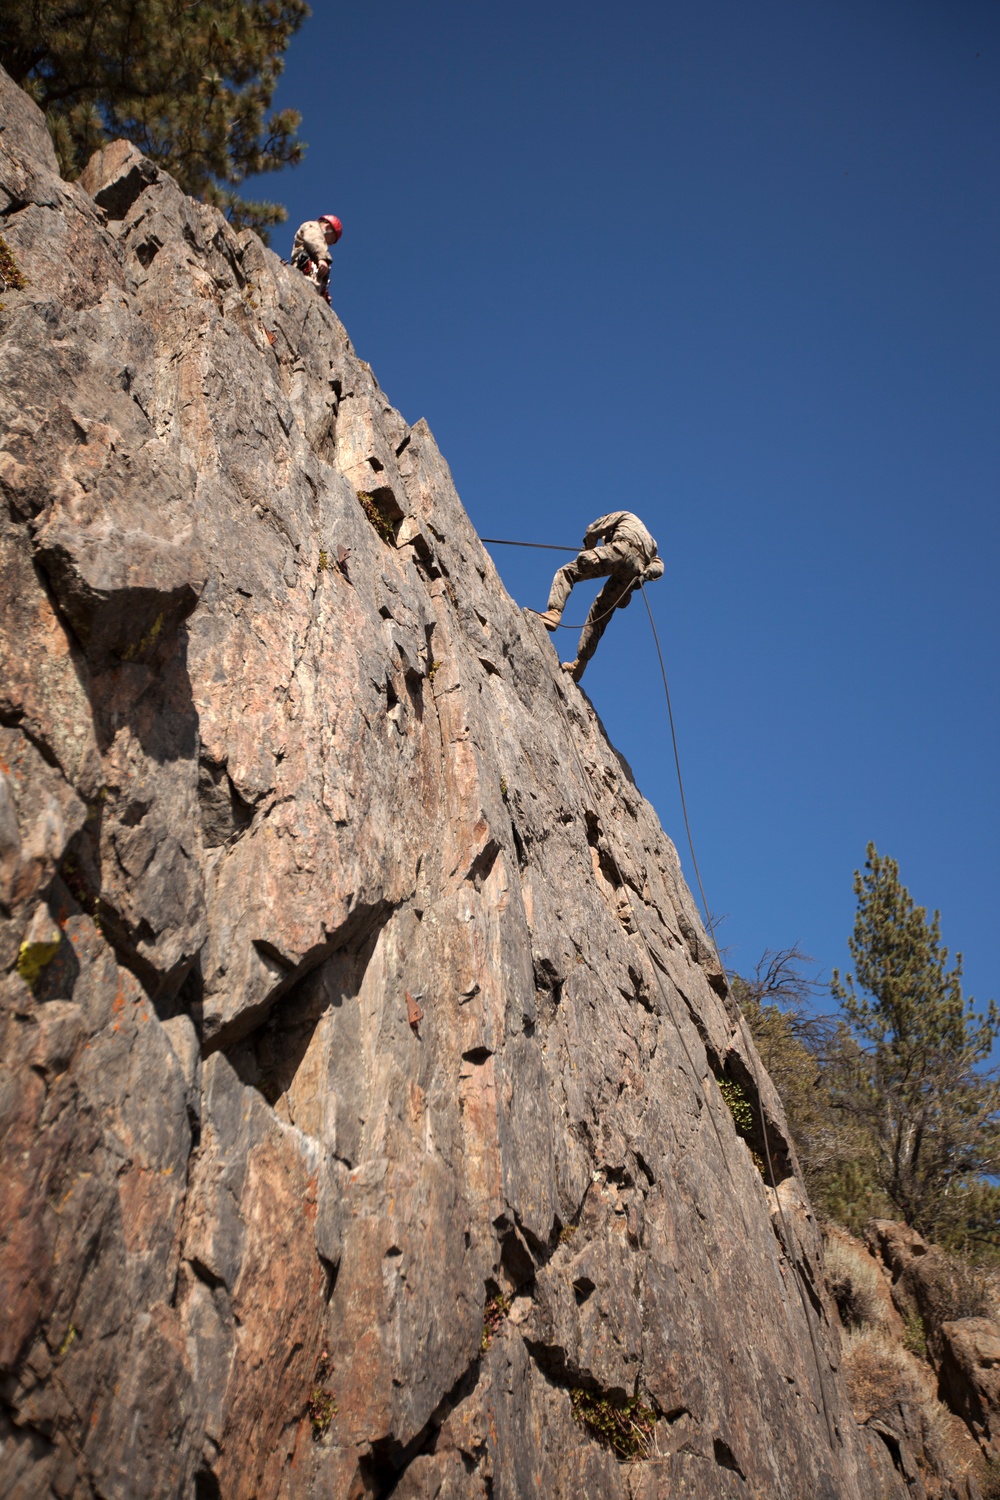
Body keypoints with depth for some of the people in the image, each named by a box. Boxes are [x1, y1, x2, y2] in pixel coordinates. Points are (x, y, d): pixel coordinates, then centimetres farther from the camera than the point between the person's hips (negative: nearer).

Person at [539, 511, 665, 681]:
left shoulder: (624, 516, 29)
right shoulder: (650, 544, 44)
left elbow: (593, 530, 16)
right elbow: (658, 566, 24)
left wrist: (588, 548, 33)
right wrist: (645, 575, 11)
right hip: (635, 571, 6)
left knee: (566, 572, -9)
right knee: (599, 614, 11)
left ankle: (554, 613, -36)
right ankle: (579, 665, 6)